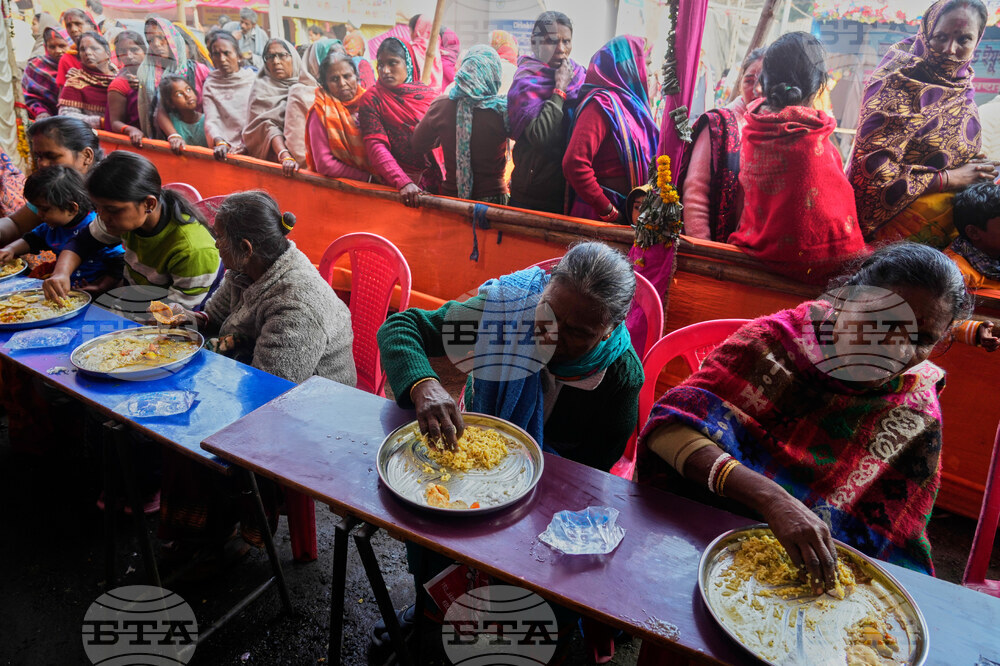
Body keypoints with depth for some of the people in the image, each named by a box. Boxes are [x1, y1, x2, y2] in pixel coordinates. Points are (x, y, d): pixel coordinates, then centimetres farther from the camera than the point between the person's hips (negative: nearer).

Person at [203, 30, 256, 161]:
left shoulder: (253, 79, 9)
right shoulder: (210, 85, 14)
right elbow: (211, 121, 1)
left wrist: (246, 144, -16)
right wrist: (219, 143, -19)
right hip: (225, 151, 1)